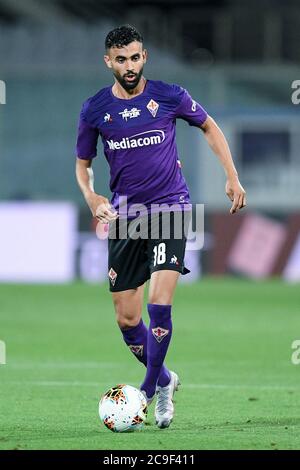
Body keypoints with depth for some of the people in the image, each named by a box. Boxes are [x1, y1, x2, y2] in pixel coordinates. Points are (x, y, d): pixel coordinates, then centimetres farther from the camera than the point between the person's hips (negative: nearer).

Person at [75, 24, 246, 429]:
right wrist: (91, 196, -7)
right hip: (125, 216, 2)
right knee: (127, 319, 2)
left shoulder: (169, 96, -2)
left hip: (170, 208, -2)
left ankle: (150, 390, -4)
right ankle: (163, 380, 27)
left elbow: (209, 127, 14)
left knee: (159, 304, -18)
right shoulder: (95, 109, 2)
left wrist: (232, 177, 9)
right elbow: (82, 163, 13)